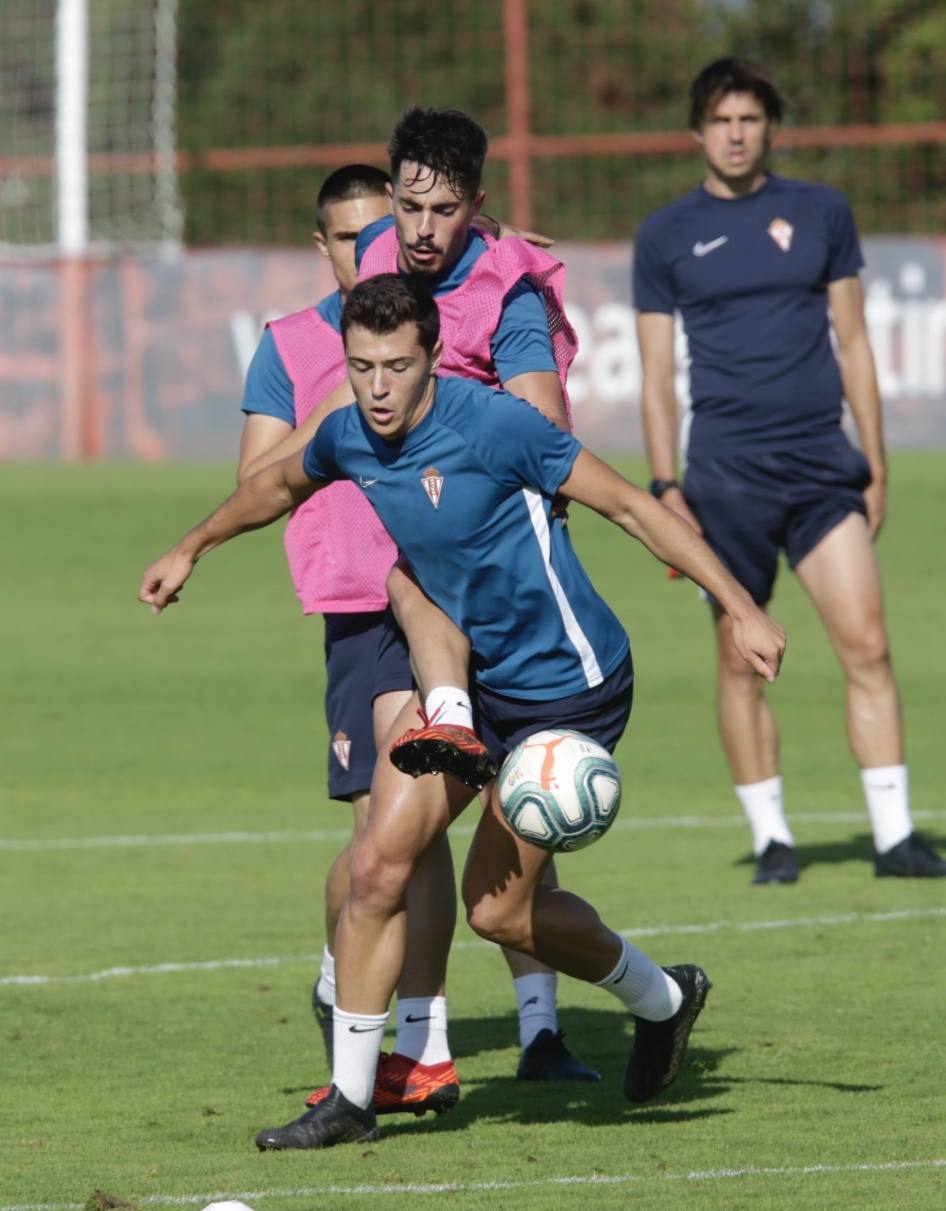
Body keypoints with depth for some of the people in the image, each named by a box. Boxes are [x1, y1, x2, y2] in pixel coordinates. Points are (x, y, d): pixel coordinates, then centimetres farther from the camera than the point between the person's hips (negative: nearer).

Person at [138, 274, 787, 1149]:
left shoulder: (493, 424, -23)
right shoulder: (348, 439, -4)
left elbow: (631, 506, -18)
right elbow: (281, 485, 22)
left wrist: (742, 610, -20)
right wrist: (192, 548, 35)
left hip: (567, 686, -6)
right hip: (462, 675, 6)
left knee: (497, 908, -2)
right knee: (379, 864, -8)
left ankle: (662, 1001, 25)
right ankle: (350, 1098, 2)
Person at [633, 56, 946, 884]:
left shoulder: (820, 214, 9)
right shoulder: (666, 238, 6)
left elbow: (853, 343, 13)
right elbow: (657, 377, 8)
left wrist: (875, 464, 9)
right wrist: (666, 487, 0)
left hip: (821, 465, 1)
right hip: (726, 469, -1)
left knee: (867, 645, -7)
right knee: (742, 660, 1)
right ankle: (771, 839, 10)